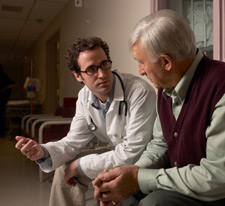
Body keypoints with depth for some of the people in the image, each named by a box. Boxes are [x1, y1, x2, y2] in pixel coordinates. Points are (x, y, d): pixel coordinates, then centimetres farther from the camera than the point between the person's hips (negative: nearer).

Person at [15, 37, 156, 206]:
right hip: (118, 154, 7)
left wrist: (81, 165, -20)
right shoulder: (85, 96, -6)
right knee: (64, 169, 4)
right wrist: (43, 152, -21)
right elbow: (75, 141, 0)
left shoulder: (140, 92, -29)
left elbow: (132, 153, -29)